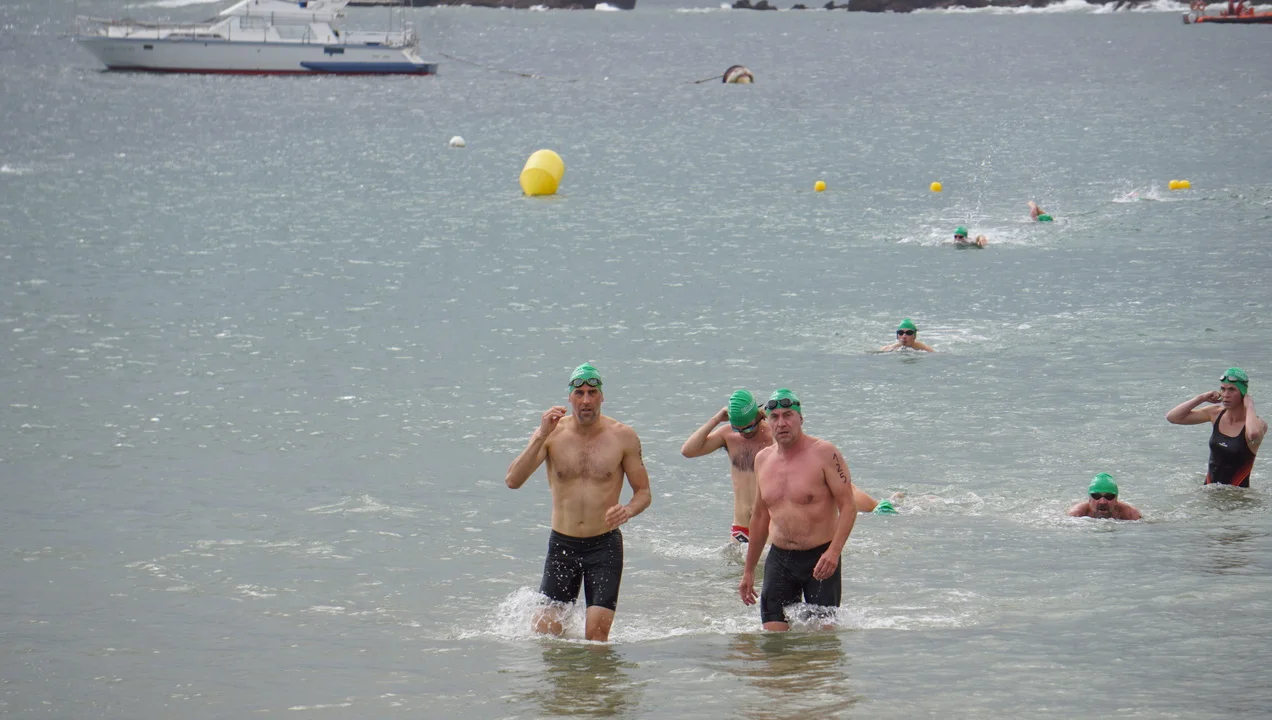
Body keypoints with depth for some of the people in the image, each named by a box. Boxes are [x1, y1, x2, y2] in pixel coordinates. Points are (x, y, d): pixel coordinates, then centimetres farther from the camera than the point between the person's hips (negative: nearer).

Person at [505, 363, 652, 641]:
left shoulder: (623, 437, -2)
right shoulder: (551, 433, -1)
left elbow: (643, 491, 6)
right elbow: (512, 481, -12)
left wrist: (629, 510, -18)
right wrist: (541, 437, -23)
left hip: (605, 546, -1)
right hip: (561, 545, 1)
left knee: (597, 631, -13)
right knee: (543, 630, -4)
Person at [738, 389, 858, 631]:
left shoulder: (824, 453, -8)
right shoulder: (763, 459, 9)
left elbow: (848, 506, -11)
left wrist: (833, 551, -26)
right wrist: (749, 571, 21)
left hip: (819, 558, -4)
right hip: (779, 559, 4)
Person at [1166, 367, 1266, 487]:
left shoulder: (1258, 423, -12)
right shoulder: (1216, 414, 4)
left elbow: (1254, 434, -40)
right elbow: (1172, 417, 4)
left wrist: (1249, 406, -22)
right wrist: (1201, 398, -5)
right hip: (1209, 486, 5)